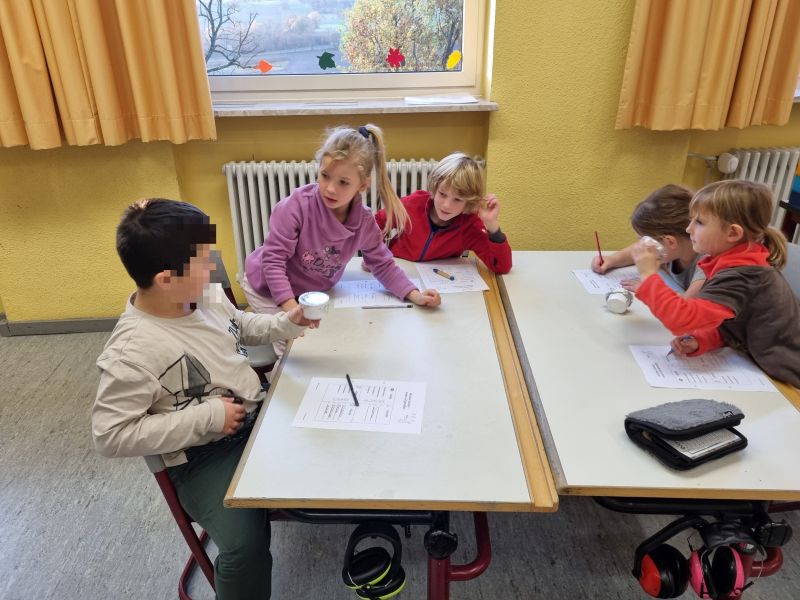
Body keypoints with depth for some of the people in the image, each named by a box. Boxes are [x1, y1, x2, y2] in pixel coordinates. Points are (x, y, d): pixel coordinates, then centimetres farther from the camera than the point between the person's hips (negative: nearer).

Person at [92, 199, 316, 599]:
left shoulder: (210, 296, -4)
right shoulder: (132, 353, -25)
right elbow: (110, 436, -23)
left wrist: (286, 323, -2)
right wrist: (207, 417, -25)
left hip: (260, 415, 7)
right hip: (204, 455, -7)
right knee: (246, 546, -26)